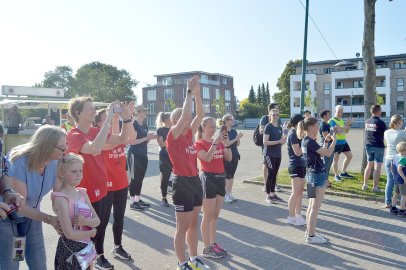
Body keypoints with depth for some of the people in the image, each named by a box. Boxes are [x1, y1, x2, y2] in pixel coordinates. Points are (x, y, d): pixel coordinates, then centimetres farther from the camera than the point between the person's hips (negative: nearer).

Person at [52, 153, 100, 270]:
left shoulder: (82, 193, 2)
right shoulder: (61, 198, -18)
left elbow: (97, 221, 1)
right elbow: (69, 234, -23)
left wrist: (84, 221, -19)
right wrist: (91, 232, -9)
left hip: (86, 246, 7)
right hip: (70, 249, -6)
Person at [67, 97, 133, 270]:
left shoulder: (95, 131, 3)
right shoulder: (74, 136, -20)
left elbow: (122, 139, 5)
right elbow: (94, 149, -41)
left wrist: (126, 119, -11)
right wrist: (109, 119, -38)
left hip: (102, 188, 8)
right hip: (88, 192, -8)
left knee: (102, 224, 22)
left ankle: (99, 255, 42)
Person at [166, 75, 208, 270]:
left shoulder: (189, 134, 7)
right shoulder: (173, 136, -13)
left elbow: (200, 114, 4)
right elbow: (185, 114, -24)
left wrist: (197, 93, -3)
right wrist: (190, 91, -18)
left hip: (195, 181, 8)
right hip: (182, 183, -8)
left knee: (193, 224, 18)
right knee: (182, 227, 5)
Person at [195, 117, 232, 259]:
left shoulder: (219, 142, 11)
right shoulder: (199, 144, -8)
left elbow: (229, 158, 3)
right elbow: (207, 158, -24)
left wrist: (226, 144, -10)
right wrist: (216, 142, -25)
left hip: (220, 178, 7)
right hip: (208, 179, -7)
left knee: (215, 215, 15)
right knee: (208, 216, 0)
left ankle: (213, 243, 27)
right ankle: (207, 248, 10)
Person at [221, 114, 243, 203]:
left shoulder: (234, 131, 11)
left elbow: (237, 144, 13)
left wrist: (239, 138, -6)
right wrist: (235, 138, -19)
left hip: (235, 156, 6)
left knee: (232, 175, 9)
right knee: (227, 175, -4)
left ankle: (230, 193, 18)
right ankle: (226, 195, 3)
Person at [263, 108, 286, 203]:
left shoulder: (279, 127, 13)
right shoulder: (268, 126, -9)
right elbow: (265, 142, -16)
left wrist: (284, 140, -4)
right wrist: (278, 141, -21)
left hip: (278, 154, 7)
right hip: (269, 154, -7)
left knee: (275, 174, 11)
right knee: (270, 174, -5)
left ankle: (273, 194, 20)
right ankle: (268, 196, 3)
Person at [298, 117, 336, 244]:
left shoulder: (307, 140, 10)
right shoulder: (309, 142, -20)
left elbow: (321, 153, 18)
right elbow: (328, 153, -20)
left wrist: (326, 141, 12)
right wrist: (334, 140, -7)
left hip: (313, 174, 10)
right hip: (317, 174, -10)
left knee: (311, 205, 17)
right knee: (315, 207, -2)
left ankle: (309, 231, 27)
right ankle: (311, 236, 6)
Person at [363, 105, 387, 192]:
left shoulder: (367, 122, 4)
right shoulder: (380, 122, -14)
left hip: (368, 146, 6)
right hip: (378, 146, -6)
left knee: (369, 164, 16)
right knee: (377, 166, 2)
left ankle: (365, 184, 17)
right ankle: (375, 187, 5)